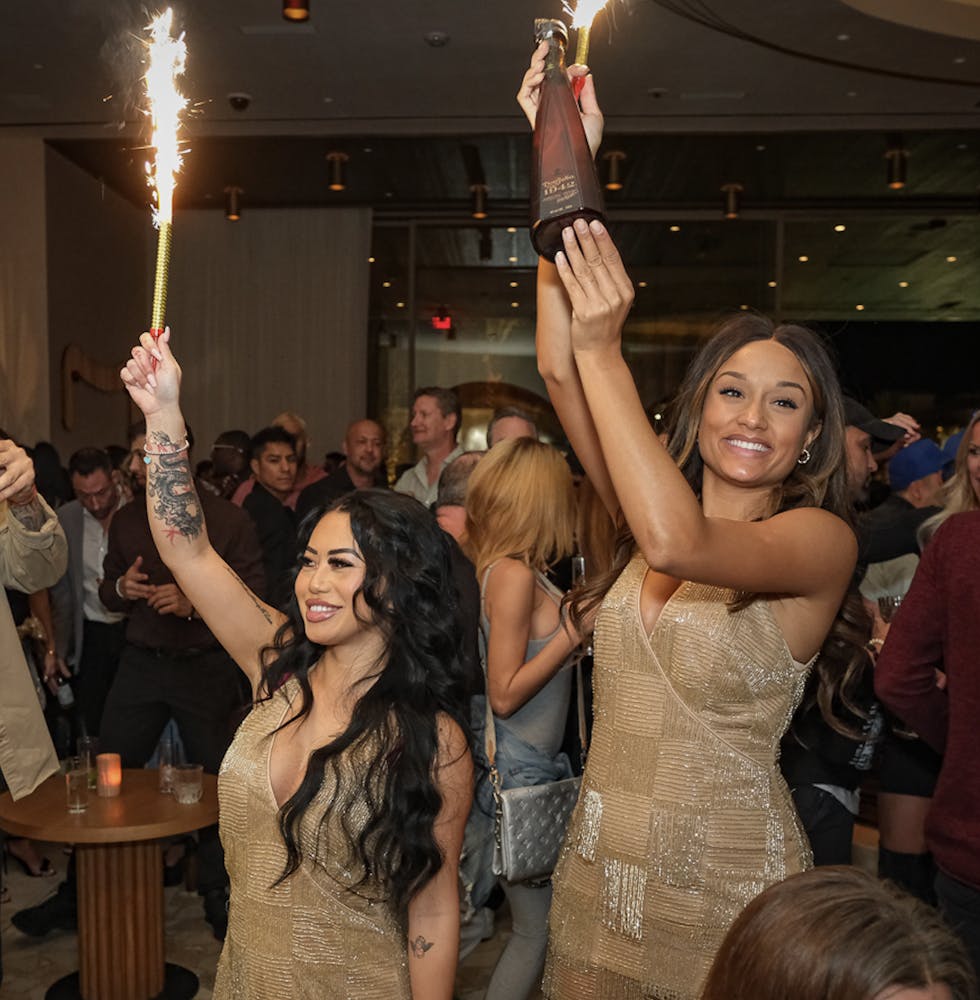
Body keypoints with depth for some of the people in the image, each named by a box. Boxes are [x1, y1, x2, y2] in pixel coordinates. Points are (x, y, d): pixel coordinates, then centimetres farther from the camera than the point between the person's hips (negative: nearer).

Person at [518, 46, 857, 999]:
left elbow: (679, 541, -34)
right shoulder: (656, 503, -1)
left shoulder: (820, 541, -14)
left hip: (721, 887, -4)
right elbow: (559, 372, -11)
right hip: (598, 860, 5)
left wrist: (604, 348, -31)